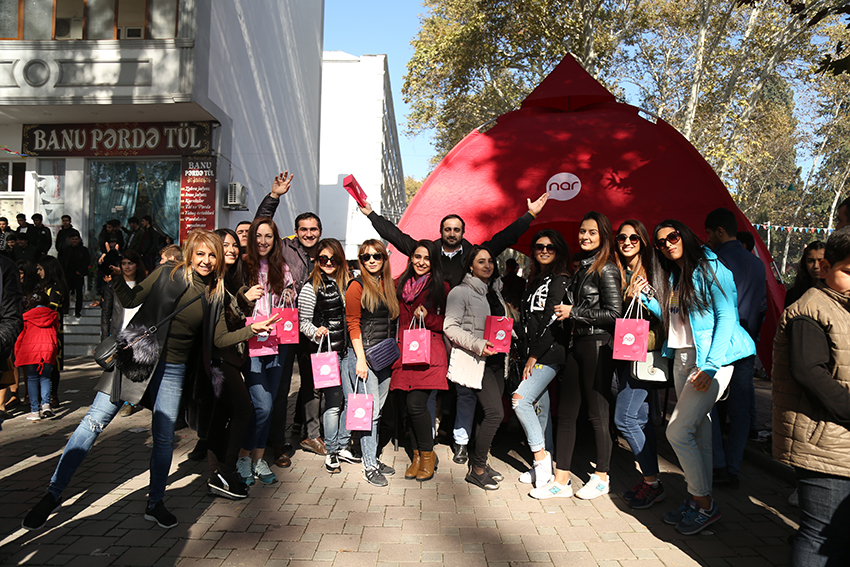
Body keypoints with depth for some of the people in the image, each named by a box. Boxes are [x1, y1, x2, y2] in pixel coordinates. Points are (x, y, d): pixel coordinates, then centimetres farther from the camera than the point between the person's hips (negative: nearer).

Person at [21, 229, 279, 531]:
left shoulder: (216, 294, 3)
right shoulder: (167, 274, -5)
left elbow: (219, 339, 3)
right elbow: (131, 300, -1)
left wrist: (252, 330, -9)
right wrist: (117, 277, -18)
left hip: (172, 370, 2)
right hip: (137, 356, -2)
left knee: (164, 437, 6)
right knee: (94, 422, 0)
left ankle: (155, 503, 25)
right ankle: (53, 493, 16)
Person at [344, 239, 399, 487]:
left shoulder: (389, 286, 13)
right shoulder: (357, 286, -5)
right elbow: (353, 325, -9)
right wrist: (360, 359, -15)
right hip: (364, 353, -6)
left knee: (377, 410, 12)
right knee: (371, 410, -5)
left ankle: (373, 457, 22)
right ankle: (369, 466, 4)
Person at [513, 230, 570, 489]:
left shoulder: (560, 280, -7)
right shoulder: (536, 280, 18)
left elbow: (551, 320, -15)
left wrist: (534, 355, -14)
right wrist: (526, 354, 11)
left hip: (550, 352, -8)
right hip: (533, 354, 8)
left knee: (520, 399, -19)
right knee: (539, 407, 10)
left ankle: (541, 455, -6)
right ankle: (544, 466, 18)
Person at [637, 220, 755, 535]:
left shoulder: (711, 268, -7)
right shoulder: (672, 278, 16)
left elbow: (727, 317, -13)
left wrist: (711, 366, -20)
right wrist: (646, 296, 8)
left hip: (710, 358, -7)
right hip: (681, 359, 7)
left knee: (677, 432, -10)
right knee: (697, 432, 10)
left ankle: (705, 505, 6)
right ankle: (699, 501, 19)